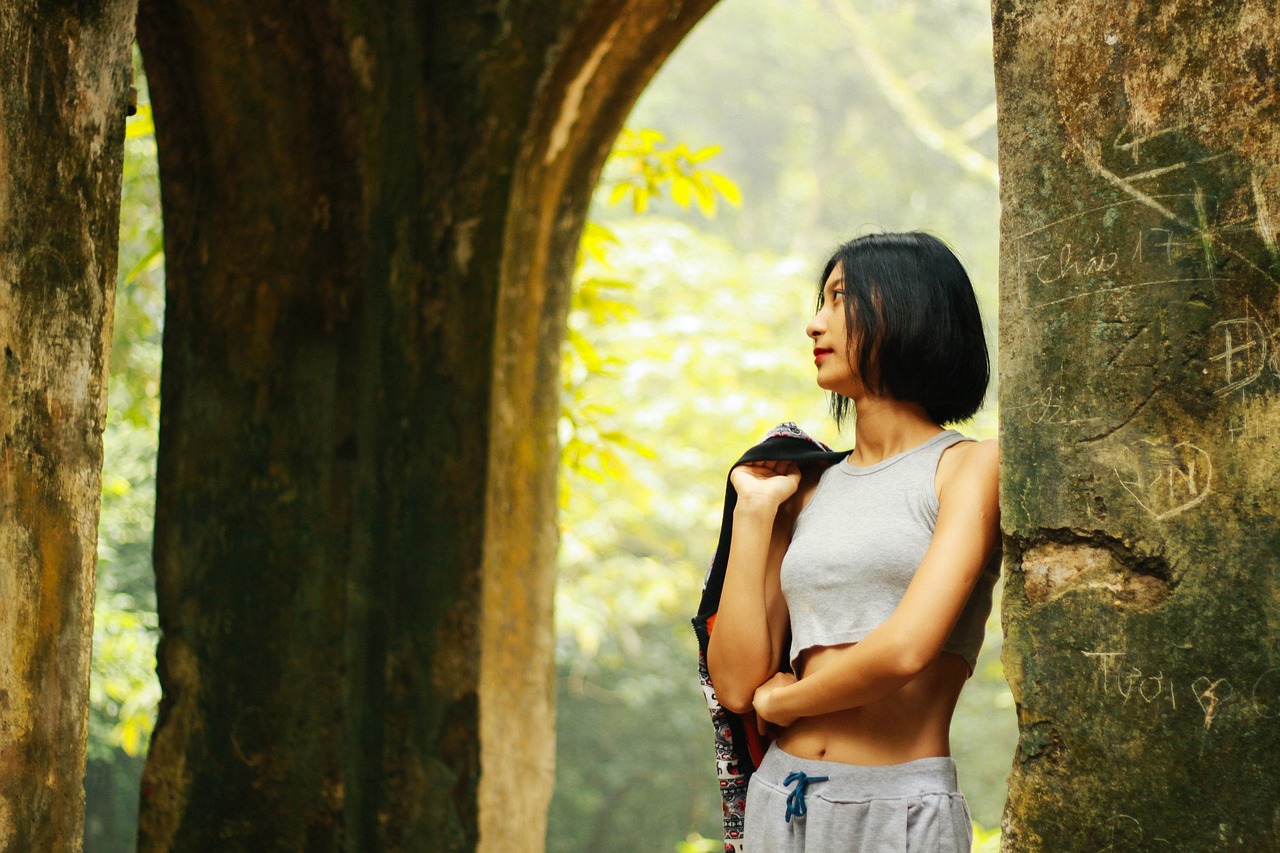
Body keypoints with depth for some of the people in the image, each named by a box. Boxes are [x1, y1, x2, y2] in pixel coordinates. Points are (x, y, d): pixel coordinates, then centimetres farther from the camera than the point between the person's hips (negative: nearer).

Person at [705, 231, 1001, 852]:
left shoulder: (972, 467, -3)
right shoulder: (808, 490, 11)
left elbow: (906, 649, -17)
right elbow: (736, 685, 3)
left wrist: (783, 698, -1)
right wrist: (755, 510, 4)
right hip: (780, 802, 5)